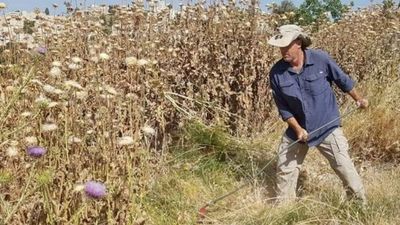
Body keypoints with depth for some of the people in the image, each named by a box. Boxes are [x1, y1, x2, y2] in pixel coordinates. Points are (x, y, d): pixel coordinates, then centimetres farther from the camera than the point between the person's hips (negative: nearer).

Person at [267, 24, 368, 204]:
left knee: (344, 167, 0)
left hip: (327, 126, -2)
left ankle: (361, 204, 20)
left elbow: (342, 79, 1)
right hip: (296, 129, 2)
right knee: (284, 169, 10)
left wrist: (358, 99, 12)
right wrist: (297, 128, -14)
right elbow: (283, 107, -5)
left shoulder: (321, 59, -16)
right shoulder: (276, 73, -13)